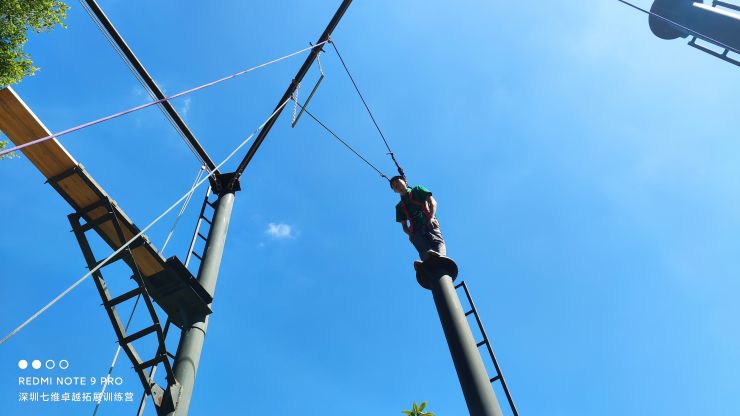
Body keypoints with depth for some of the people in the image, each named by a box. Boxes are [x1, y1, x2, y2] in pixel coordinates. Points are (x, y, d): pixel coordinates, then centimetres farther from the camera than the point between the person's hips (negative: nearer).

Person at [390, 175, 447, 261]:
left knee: (437, 240, -35)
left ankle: (439, 256, -67)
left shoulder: (417, 190, 23)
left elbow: (433, 202, 9)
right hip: (416, 229, 1)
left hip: (429, 223, -1)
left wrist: (431, 217, -12)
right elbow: (404, 226, 21)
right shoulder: (400, 206, 28)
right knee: (423, 247, -32)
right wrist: (410, 234, -4)